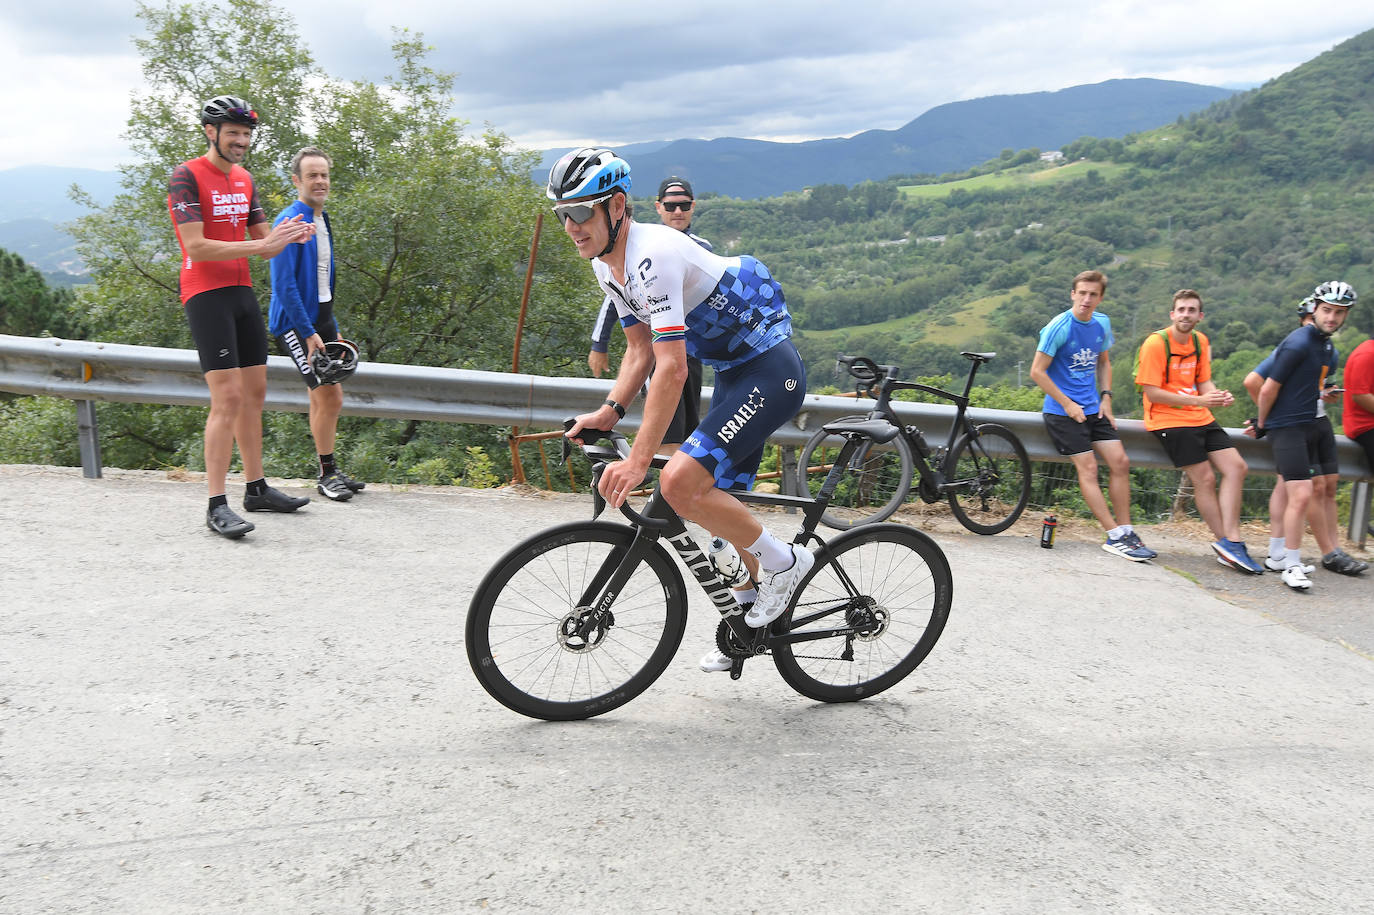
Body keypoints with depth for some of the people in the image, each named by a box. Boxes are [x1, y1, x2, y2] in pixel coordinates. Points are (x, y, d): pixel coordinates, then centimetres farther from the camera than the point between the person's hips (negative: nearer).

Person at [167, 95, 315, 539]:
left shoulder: (244, 179, 14)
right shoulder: (187, 177, -9)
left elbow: (263, 243, 16)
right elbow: (196, 247, -19)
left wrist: (288, 237, -6)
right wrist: (261, 244, -24)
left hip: (243, 293, 8)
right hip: (206, 295, -8)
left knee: (254, 393, 10)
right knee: (227, 398, -14)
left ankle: (257, 489, 20)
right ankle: (217, 506, -11)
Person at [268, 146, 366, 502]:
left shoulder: (323, 219, 14)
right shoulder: (289, 221, -14)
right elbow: (284, 284, -19)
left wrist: (332, 327, 20)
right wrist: (309, 333, -21)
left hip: (321, 316, 8)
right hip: (295, 320, -8)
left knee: (325, 396, 12)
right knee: (329, 397, -12)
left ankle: (330, 471, 21)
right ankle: (327, 474, 0)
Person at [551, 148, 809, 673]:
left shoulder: (654, 255, -25)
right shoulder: (607, 263, 5)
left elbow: (672, 368, -31)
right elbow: (640, 350, 11)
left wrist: (637, 461, -32)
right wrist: (609, 411, -4)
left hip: (770, 373, -10)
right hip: (734, 373, 10)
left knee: (680, 482, -22)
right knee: (719, 501, 15)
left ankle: (783, 561, -2)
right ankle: (753, 616, 35)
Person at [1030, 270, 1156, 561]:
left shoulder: (1102, 323, 6)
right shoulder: (1059, 327, -14)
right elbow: (1037, 372, -13)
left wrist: (1106, 397, 7)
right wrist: (1068, 404, -13)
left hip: (1093, 408, 7)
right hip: (1063, 410, -6)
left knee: (1120, 462, 0)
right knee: (1088, 467, -10)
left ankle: (1125, 530, 10)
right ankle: (1116, 537, -8)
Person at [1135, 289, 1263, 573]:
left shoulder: (1200, 341, 11)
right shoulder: (1156, 343, -11)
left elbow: (1203, 381, 17)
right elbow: (1151, 392, -14)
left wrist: (1219, 396, -7)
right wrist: (1198, 400, -21)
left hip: (1200, 418, 7)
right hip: (1168, 419, -7)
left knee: (1236, 467, -5)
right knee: (1205, 478, -11)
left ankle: (1229, 543, -5)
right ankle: (1228, 543, 1)